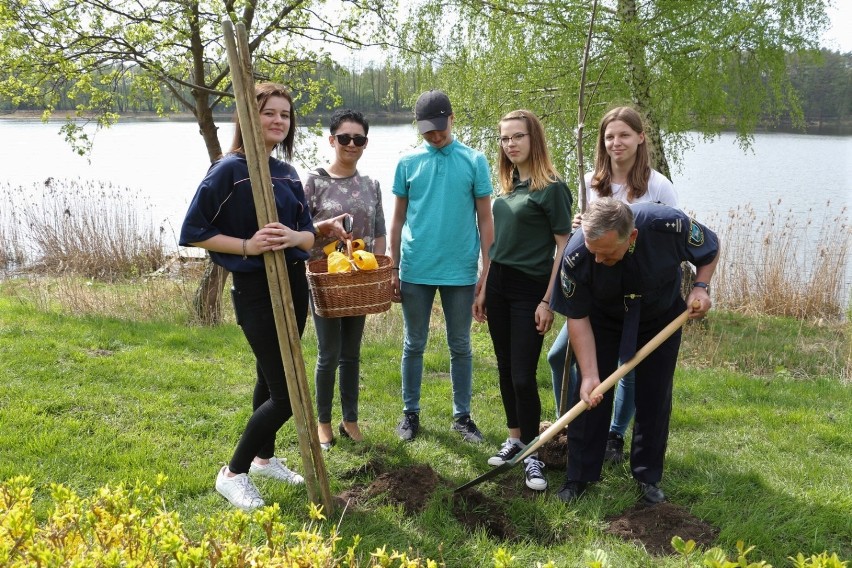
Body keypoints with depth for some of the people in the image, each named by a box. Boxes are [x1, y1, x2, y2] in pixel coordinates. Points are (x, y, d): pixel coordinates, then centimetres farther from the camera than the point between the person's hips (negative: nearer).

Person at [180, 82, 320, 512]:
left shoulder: (287, 174, 8)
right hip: (256, 291, -7)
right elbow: (193, 232, -12)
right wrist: (246, 245, -22)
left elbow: (309, 234, 8)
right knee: (285, 394, -7)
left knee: (271, 378, 20)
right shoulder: (229, 169, -13)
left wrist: (293, 237, -14)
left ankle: (265, 458, 39)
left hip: (293, 284, 7)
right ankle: (233, 473, 11)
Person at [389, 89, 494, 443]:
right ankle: (410, 412, 24)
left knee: (460, 347, 10)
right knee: (414, 345, 11)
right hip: (415, 271, 1)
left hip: (460, 271, -1)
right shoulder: (408, 163, 3)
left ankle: (462, 415, 22)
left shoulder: (474, 161, 0)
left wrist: (487, 270, -2)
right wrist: (393, 270, 4)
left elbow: (485, 219, 2)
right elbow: (397, 220, 7)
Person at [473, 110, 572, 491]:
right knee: (506, 370, 13)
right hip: (499, 286, 7)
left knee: (523, 376, -5)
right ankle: (514, 439, 27)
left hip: (530, 289, -7)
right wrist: (483, 289, 14)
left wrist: (548, 301, -15)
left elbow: (564, 247, -12)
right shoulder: (507, 186, 10)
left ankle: (531, 455, 8)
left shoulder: (551, 188, -11)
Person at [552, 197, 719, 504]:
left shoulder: (669, 225, -36)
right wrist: (590, 375, -25)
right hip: (603, 322, 0)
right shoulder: (576, 256, -35)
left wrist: (701, 286, -25)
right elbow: (577, 318, -22)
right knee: (591, 395, -3)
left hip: (661, 319, 1)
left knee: (654, 399, 3)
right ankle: (579, 476, 11)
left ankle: (648, 477, 20)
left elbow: (711, 248, -11)